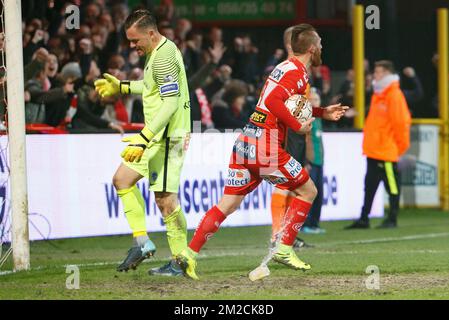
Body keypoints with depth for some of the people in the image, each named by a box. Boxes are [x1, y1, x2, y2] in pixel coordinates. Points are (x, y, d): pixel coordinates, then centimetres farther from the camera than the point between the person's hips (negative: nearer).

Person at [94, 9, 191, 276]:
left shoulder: (163, 57, -19)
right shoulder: (157, 52, 13)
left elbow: (171, 103, -25)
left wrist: (144, 138, -28)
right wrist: (122, 87, 30)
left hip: (168, 136, -11)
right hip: (156, 134, 11)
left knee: (165, 198, -8)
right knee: (122, 179, 11)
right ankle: (142, 241, 10)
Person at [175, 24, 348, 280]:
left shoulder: (286, 67, 20)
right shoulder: (297, 71, -9)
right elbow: (273, 101, -23)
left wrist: (323, 113, 28)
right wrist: (299, 127, -15)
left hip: (245, 143, 9)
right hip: (265, 146, -9)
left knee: (229, 204, 7)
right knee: (308, 191, 7)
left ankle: (190, 252, -2)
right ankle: (284, 249, 6)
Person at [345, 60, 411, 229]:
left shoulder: (395, 95, -12)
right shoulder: (377, 94, 16)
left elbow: (401, 122, -14)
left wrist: (400, 145, -10)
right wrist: (369, 141, 18)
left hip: (387, 151, -9)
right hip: (373, 150, 9)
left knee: (391, 184, -1)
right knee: (370, 185, 11)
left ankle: (392, 219, 5)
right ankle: (363, 219, 15)